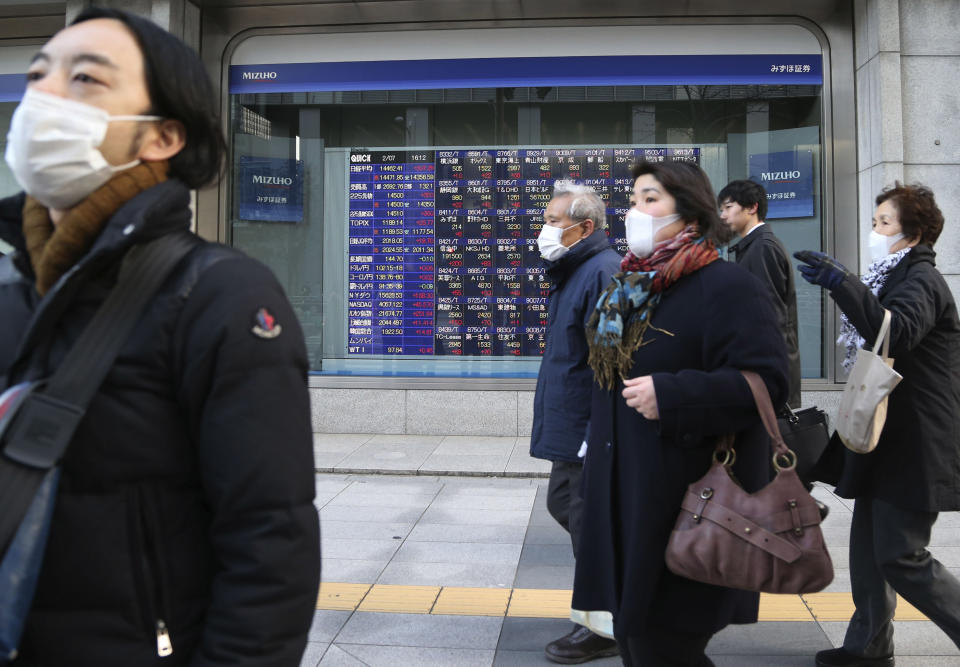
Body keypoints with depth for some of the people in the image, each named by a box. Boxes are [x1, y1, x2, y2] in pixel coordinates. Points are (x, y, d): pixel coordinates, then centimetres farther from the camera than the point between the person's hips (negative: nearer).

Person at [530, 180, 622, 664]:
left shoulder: (603, 272, -20)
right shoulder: (573, 271, 14)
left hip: (589, 432, -10)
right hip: (570, 428, 10)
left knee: (588, 523, 1)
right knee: (562, 503, 20)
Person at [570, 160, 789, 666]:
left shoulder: (725, 286, -13)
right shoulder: (629, 286, 13)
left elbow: (764, 381, -21)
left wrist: (669, 397, -26)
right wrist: (597, 440, 23)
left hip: (686, 506, -8)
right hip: (622, 498, 8)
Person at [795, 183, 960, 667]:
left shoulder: (920, 279, -13)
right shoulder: (898, 277, 18)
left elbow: (897, 333, -35)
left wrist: (841, 283, -42)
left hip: (914, 444, -10)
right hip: (886, 437, 10)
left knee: (901, 557, -7)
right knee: (869, 546, 14)